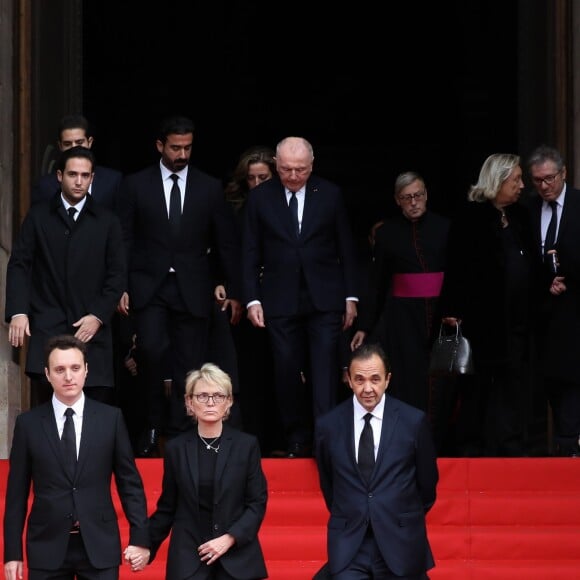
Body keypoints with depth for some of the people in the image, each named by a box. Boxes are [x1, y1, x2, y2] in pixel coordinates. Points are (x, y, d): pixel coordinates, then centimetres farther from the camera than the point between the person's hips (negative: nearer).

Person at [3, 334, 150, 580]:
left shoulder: (110, 418, 3)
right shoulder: (28, 423, 2)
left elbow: (129, 482, 5)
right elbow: (17, 492, 4)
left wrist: (140, 537, -1)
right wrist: (13, 553, 1)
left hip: (100, 545, 0)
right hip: (47, 547, 0)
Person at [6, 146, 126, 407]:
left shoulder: (107, 221, 10)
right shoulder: (38, 216, 9)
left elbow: (117, 274, 7)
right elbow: (19, 265, 5)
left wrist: (98, 316, -5)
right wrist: (18, 312, -8)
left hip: (92, 328, 1)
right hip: (47, 326, -1)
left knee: (98, 403, -4)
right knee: (46, 403, -11)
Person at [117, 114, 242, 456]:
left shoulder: (210, 188, 7)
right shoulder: (136, 185, 5)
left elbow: (228, 242, 9)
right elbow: (125, 239, 4)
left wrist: (234, 290, 6)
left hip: (193, 289, 1)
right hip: (149, 286, -1)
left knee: (189, 365, 0)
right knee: (152, 350, -20)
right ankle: (155, 427, -3)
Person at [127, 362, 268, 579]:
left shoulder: (247, 445, 1)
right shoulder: (176, 448, 4)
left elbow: (257, 502, 1)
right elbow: (167, 507, 9)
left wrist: (230, 538, -11)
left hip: (237, 558, 0)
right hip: (188, 559, 0)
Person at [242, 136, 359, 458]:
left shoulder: (330, 195, 3)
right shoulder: (260, 197, 3)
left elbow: (346, 250, 7)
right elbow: (251, 253, 6)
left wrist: (350, 297, 4)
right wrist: (252, 299, -1)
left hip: (324, 300, -1)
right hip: (280, 301, 1)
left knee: (325, 371, -8)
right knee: (287, 373, 2)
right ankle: (297, 441, 11)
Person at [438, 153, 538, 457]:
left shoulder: (520, 216, 13)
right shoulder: (470, 217, -7)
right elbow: (456, 269, -11)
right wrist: (452, 312, -16)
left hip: (515, 320, 6)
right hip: (481, 317, -6)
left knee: (512, 385, 5)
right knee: (477, 387, 3)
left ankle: (509, 449, 9)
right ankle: (471, 450, 11)